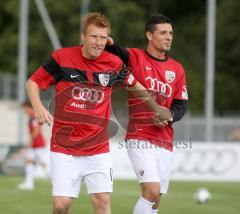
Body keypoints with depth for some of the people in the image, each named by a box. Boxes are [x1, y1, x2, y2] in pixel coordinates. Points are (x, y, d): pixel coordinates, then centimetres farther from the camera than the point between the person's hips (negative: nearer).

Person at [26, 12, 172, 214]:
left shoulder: (114, 64, 0)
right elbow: (33, 82, 3)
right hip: (64, 148, -2)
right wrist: (38, 107, -14)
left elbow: (134, 85, 19)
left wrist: (157, 108, 28)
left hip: (98, 149, 2)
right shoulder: (62, 58, -6)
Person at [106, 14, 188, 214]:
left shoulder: (176, 68, 11)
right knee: (152, 190, -20)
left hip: (165, 141, 5)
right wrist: (108, 43, -34)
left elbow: (182, 104, 11)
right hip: (140, 139, -5)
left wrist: (169, 116, -9)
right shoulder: (135, 58, -1)